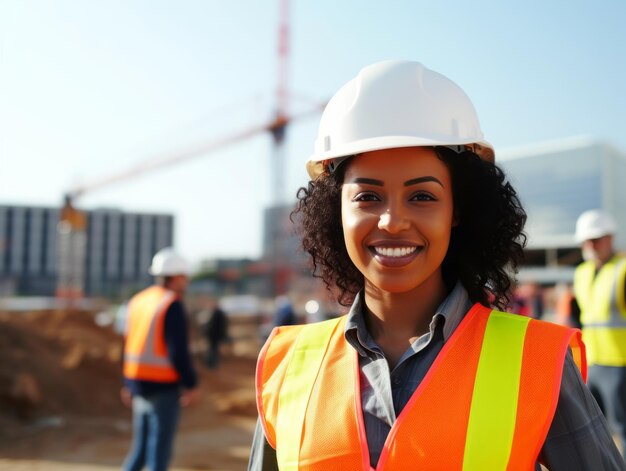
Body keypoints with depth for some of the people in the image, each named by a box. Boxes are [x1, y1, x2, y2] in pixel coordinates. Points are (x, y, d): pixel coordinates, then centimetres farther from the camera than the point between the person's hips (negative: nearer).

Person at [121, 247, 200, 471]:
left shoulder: (138, 301, 9)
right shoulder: (172, 305, -14)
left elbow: (129, 345, 13)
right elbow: (179, 351, -19)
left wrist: (128, 384, 20)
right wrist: (192, 385, -9)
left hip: (139, 384, 8)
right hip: (163, 386, -7)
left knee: (141, 446, 18)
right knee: (159, 447, 3)